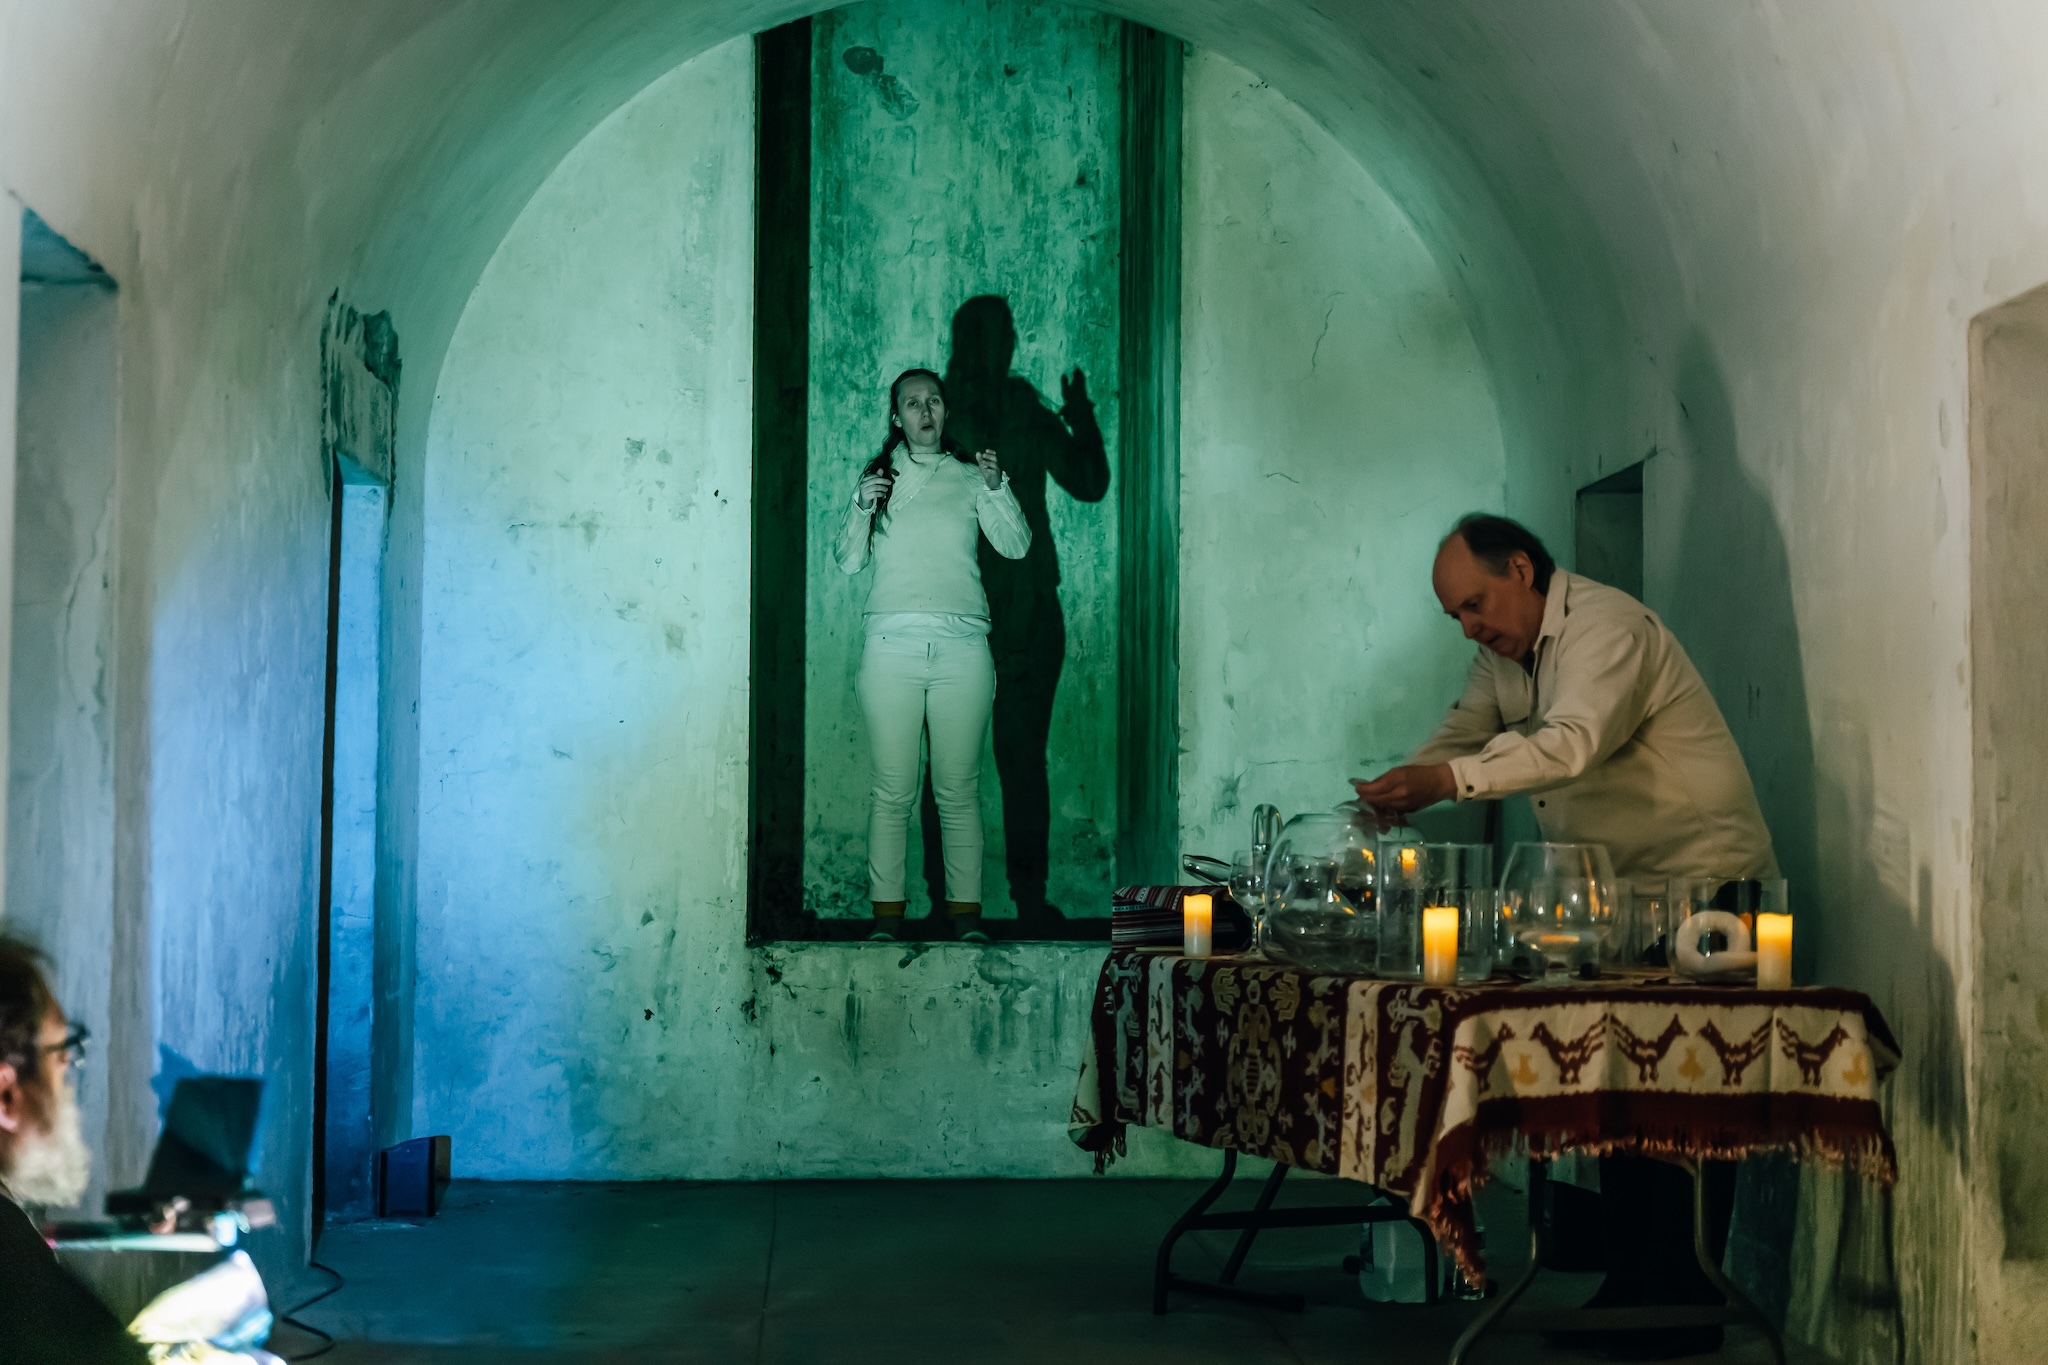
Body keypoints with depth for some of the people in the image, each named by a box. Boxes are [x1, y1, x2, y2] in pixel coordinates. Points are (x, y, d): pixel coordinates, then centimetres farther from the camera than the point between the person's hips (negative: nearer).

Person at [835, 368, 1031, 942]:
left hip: (961, 646, 0)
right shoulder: (877, 476, 15)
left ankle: (965, 913, 3)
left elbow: (1016, 545, 2)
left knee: (959, 789, -1)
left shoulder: (970, 477, 12)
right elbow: (848, 560, 10)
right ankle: (887, 914, 1)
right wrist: (862, 507, -7)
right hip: (893, 642, 0)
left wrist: (996, 487, -12)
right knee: (893, 790, -3)